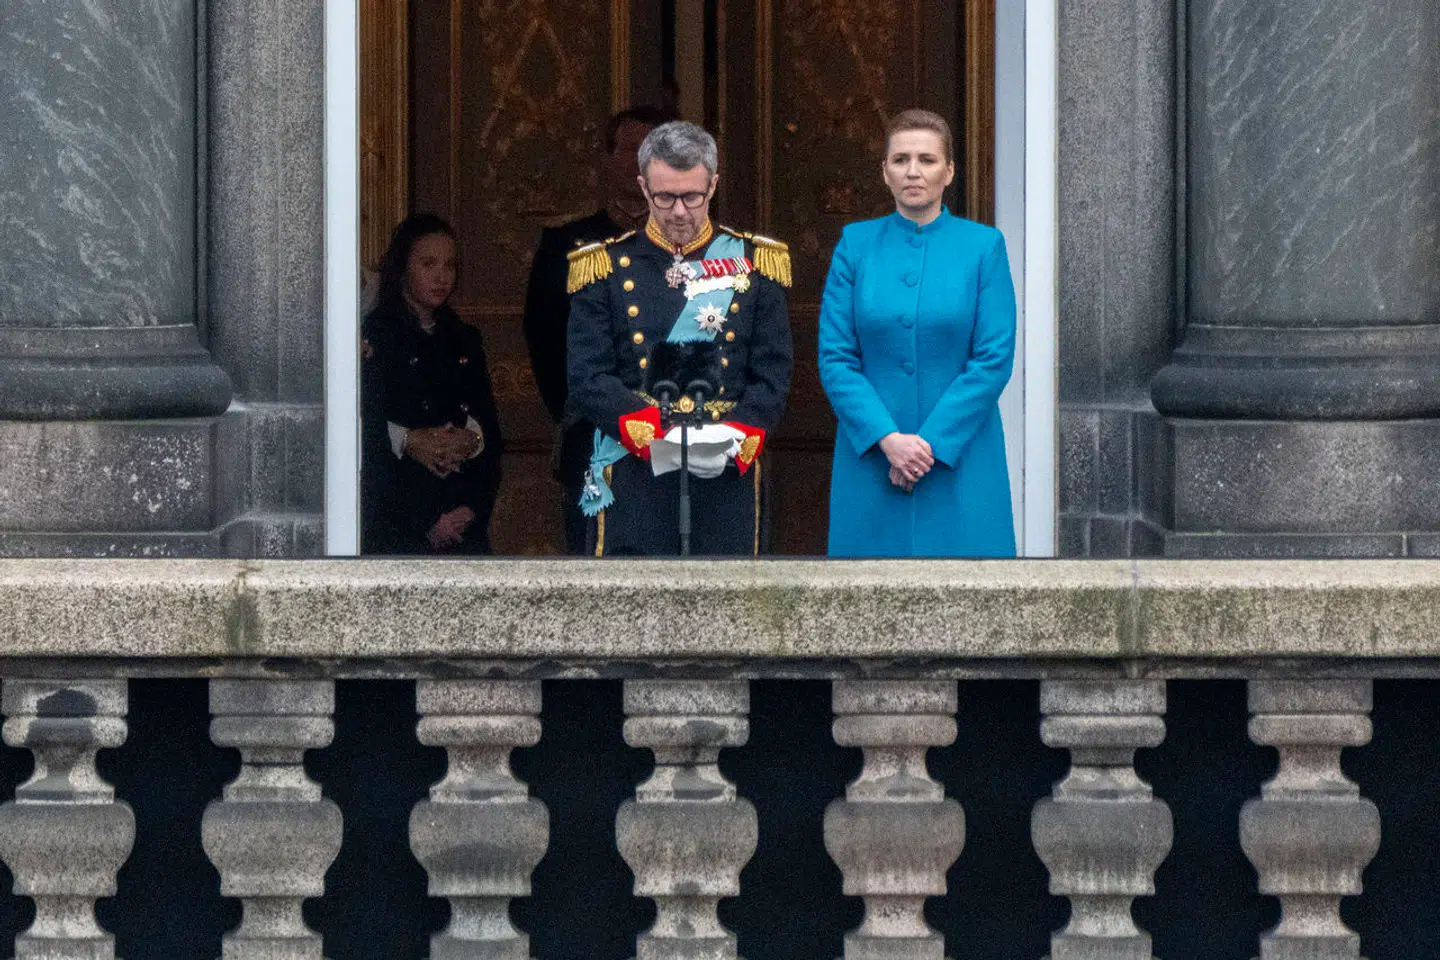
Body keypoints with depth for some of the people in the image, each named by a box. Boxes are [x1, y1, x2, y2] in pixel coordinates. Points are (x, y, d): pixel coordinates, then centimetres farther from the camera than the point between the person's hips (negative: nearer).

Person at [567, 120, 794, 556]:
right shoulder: (605, 267, 6)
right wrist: (651, 432, -17)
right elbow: (587, 381, -1)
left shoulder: (755, 264, 9)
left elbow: (773, 378, 5)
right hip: (634, 483, -1)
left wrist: (733, 441, -13)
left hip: (727, 481, 1)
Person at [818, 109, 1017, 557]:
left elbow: (994, 360, -4)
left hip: (959, 454, -1)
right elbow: (835, 358, 1)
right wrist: (887, 438, -12)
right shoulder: (856, 244, 5)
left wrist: (932, 443, -12)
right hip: (871, 455, 1)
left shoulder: (983, 246, 1)